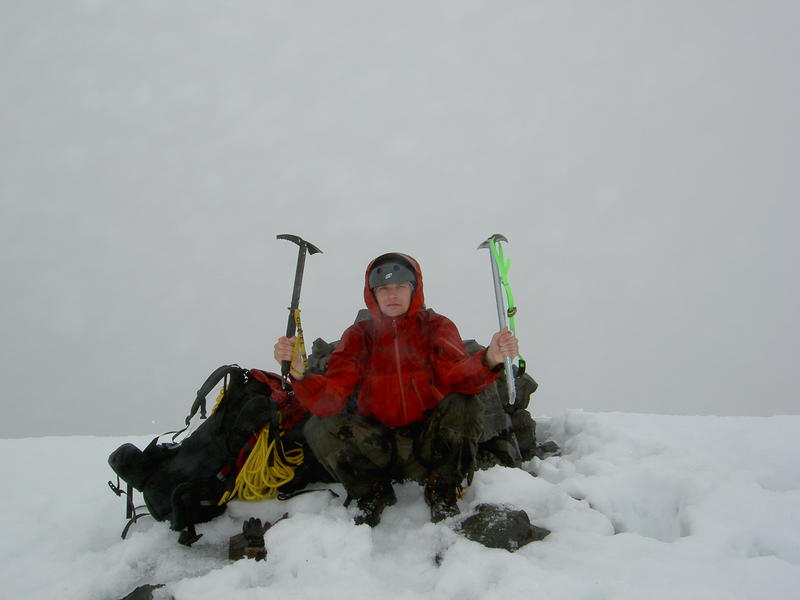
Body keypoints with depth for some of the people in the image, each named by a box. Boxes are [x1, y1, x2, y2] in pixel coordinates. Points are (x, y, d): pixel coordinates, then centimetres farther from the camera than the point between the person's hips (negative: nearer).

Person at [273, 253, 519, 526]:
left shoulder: (437, 327, -2)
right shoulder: (358, 335, 0)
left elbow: (457, 376, -21)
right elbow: (328, 399, -12)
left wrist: (489, 359, -43)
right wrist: (299, 373, -32)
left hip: (430, 441, -1)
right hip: (379, 447, 1)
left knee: (463, 404, -28)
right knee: (319, 427, -20)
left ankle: (442, 494, -7)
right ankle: (372, 493, 2)